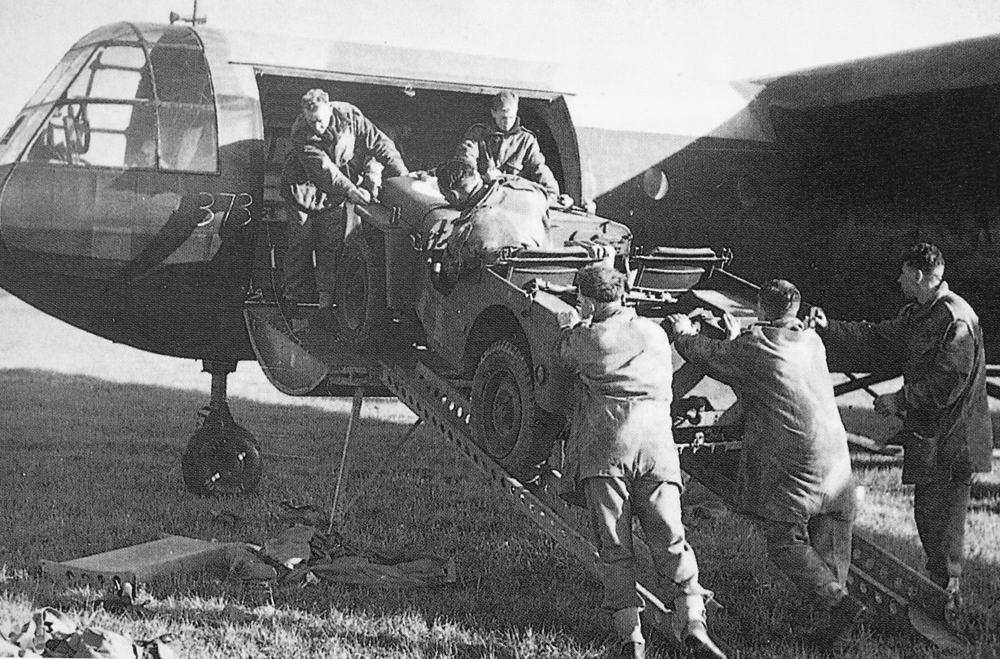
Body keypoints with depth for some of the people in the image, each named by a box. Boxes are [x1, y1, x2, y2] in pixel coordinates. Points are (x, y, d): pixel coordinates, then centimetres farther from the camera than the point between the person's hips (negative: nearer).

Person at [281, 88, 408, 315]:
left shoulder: (349, 116, -19)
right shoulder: (301, 133, -26)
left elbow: (379, 143, -14)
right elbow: (324, 169, -31)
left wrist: (403, 175, -20)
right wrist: (350, 190, -38)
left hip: (334, 192, 3)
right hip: (304, 185, -2)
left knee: (331, 241, -2)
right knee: (301, 239, 0)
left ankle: (327, 292, 2)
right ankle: (294, 290, 12)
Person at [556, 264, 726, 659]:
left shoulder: (583, 340, 6)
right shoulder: (655, 334, 16)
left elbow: (562, 353, 29)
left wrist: (585, 321, 44)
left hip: (603, 449, -2)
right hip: (656, 446, 3)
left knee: (615, 548, 1)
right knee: (670, 541, 1)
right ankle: (693, 624, -14)